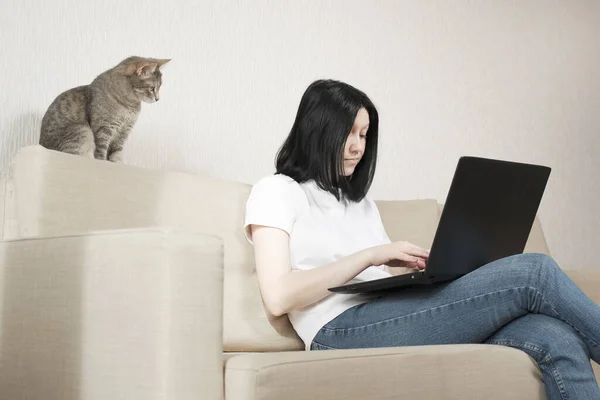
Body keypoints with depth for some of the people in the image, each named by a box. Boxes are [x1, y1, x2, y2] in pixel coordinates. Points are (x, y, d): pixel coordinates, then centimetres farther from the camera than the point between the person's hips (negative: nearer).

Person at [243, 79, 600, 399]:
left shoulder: (362, 202, 31)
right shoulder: (276, 191, 10)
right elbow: (278, 297, -6)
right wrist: (370, 255, -9)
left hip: (393, 318, 7)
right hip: (343, 330, -6)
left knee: (558, 340, -21)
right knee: (534, 273, -19)